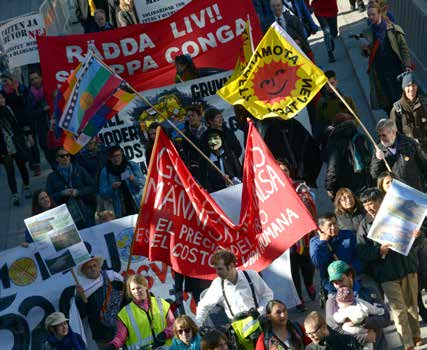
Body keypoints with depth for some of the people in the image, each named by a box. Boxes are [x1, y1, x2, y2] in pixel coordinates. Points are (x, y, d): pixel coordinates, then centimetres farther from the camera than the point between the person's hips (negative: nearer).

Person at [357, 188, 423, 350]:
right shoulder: (365, 225, 2)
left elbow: (414, 244, 10)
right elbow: (362, 252, -4)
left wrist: (416, 237, -14)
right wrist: (379, 250, -20)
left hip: (408, 266, 2)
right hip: (386, 273, -2)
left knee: (412, 304, 10)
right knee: (399, 309, -3)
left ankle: (415, 336, 26)